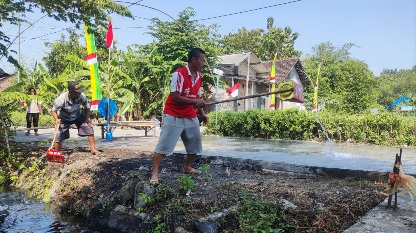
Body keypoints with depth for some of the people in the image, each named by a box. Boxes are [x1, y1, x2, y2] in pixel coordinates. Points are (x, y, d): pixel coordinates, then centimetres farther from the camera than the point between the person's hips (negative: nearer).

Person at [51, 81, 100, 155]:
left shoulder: (82, 96, -28)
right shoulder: (61, 99, -34)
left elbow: (87, 107, -9)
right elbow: (54, 110, -19)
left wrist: (87, 118, -14)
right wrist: (56, 120, -35)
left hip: (78, 116, 2)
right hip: (64, 118, -2)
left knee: (89, 128, -11)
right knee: (59, 137, -6)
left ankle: (93, 149, 1)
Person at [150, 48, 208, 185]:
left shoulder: (199, 77, 7)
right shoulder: (179, 74, -18)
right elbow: (175, 97, -23)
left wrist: (202, 113, 7)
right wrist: (194, 101, -27)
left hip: (190, 117, 8)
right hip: (173, 116, -7)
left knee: (195, 144, 14)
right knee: (163, 145, -6)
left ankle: (187, 167, 33)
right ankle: (155, 173, 2)